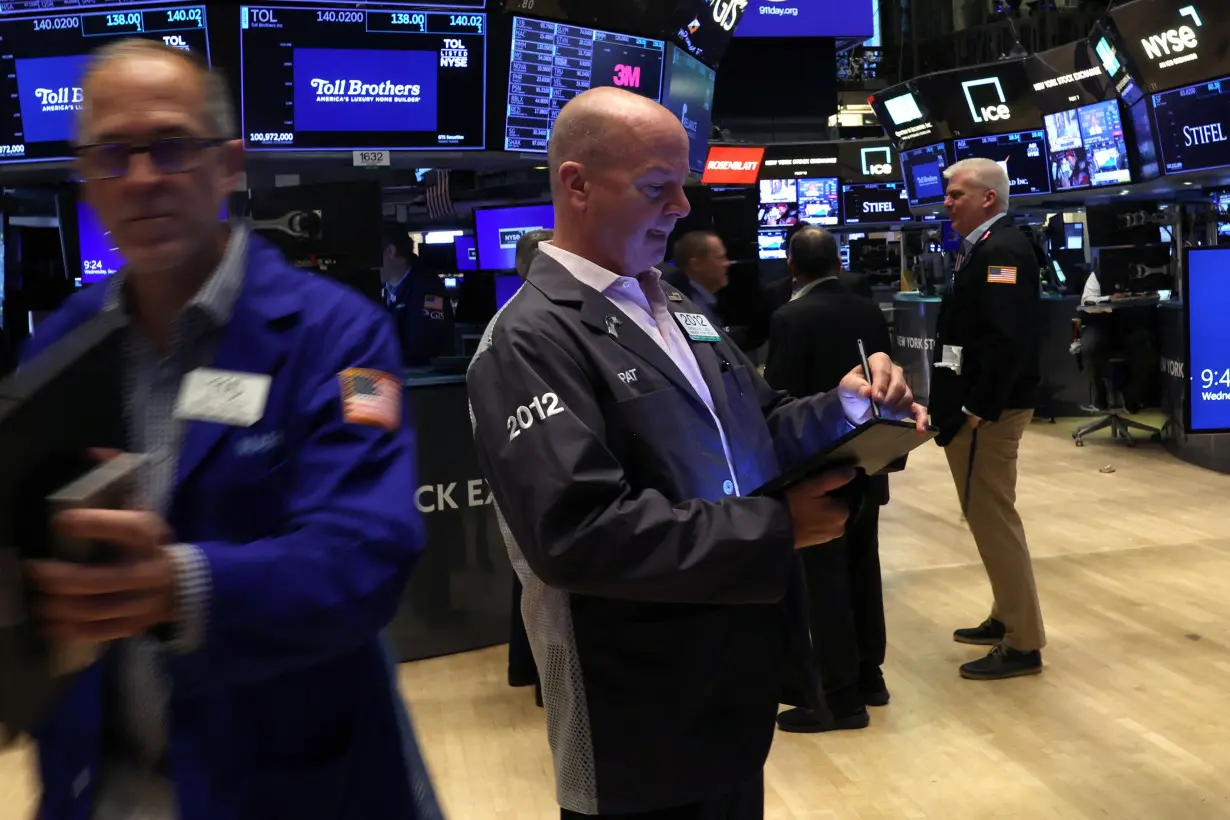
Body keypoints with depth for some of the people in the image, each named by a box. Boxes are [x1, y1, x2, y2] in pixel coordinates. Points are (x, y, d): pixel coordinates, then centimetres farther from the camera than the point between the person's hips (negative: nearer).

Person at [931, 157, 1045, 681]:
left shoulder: (1002, 251, -17)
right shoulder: (985, 248, 16)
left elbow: (1007, 339, -26)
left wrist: (980, 409, -24)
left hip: (987, 411, -11)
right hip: (976, 404, 11)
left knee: (993, 519, -4)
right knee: (988, 516, 18)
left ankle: (1023, 644, 5)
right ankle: (1008, 618, 30)